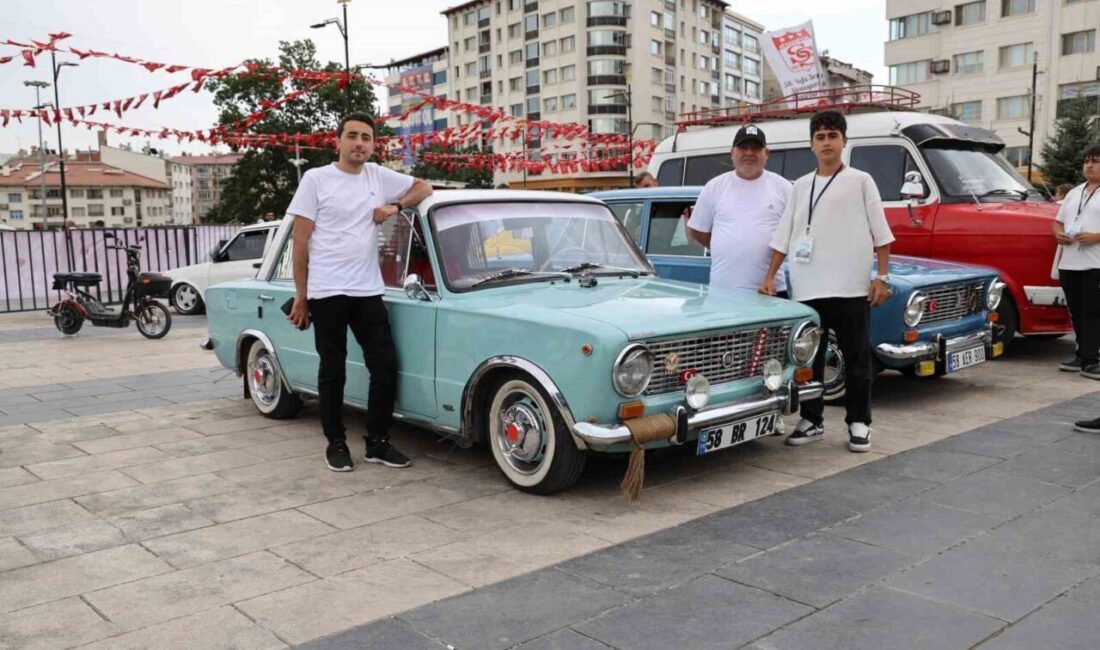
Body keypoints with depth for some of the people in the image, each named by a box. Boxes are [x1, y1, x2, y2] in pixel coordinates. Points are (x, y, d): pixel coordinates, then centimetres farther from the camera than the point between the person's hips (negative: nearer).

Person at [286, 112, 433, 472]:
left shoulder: (379, 176, 10)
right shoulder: (316, 179, -1)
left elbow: (424, 187, 19)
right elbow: (300, 242, -1)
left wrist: (395, 206, 0)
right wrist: (300, 296, -3)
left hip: (368, 291, 4)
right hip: (327, 292, -4)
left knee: (385, 366, 2)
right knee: (333, 371, 5)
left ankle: (377, 442, 15)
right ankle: (336, 443, 19)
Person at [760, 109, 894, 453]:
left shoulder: (860, 181, 4)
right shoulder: (800, 186, 13)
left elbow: (881, 233, 1)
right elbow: (783, 237, 14)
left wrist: (882, 277, -6)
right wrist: (770, 276, 7)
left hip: (850, 288, -3)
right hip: (807, 289, 3)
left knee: (857, 359, 4)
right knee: (809, 358, 9)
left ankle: (859, 423, 15)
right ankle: (812, 420, 20)